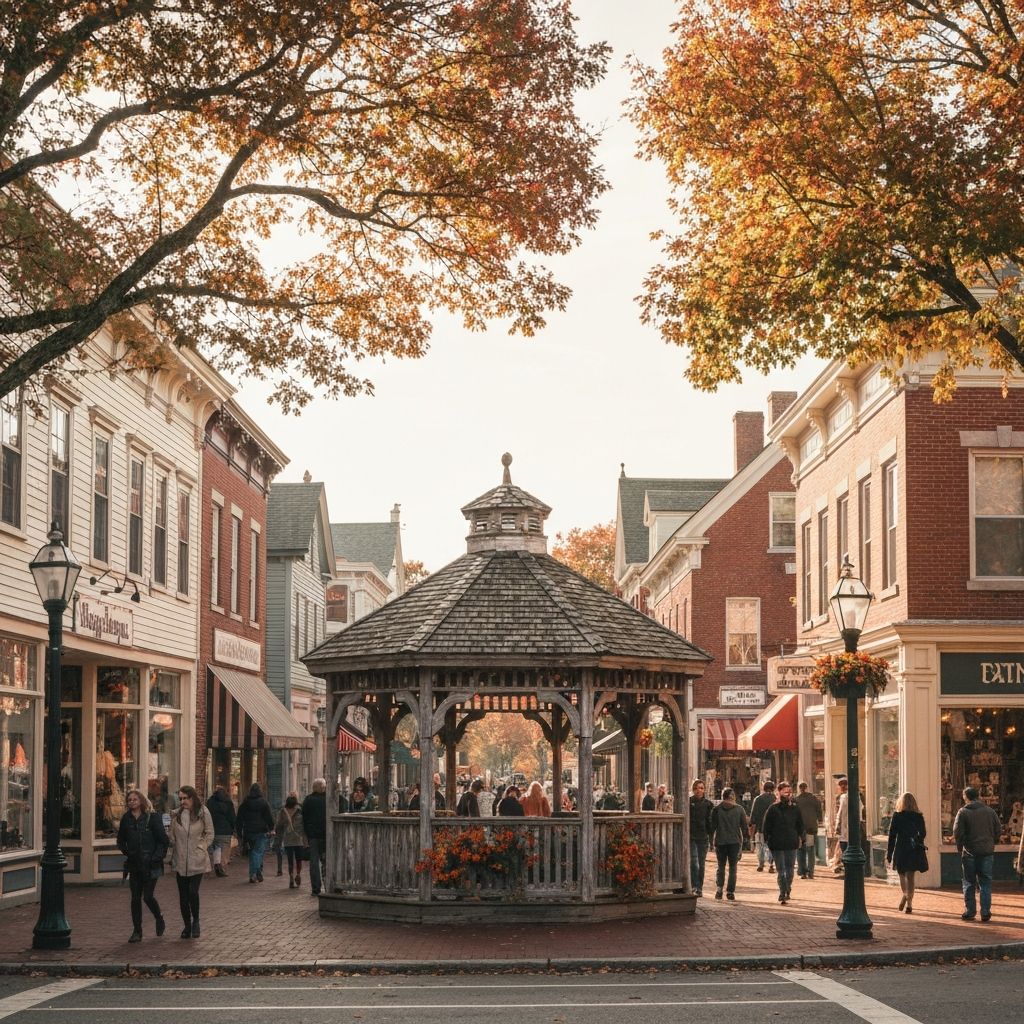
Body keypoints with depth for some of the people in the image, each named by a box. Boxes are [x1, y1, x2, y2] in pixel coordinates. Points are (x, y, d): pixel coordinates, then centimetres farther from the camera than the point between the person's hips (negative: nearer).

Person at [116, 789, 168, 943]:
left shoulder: (152, 818, -6)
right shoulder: (126, 819, 6)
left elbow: (163, 840, -5)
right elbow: (121, 840, 19)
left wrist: (157, 857, -12)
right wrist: (127, 852, 4)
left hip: (150, 864, -4)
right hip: (134, 864, 4)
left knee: (148, 896, -6)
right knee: (135, 898, 4)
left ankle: (159, 919, 22)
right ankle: (137, 931, 11)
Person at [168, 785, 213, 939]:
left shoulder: (203, 813, -4)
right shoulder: (176, 815, 5)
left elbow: (209, 833, 3)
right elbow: (172, 837, 12)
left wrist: (202, 847, -5)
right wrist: (173, 856, 6)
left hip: (197, 860, -4)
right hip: (181, 861, 4)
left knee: (193, 892, -13)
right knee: (183, 895, 6)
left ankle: (195, 921, 10)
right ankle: (187, 925, 20)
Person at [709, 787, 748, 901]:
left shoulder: (717, 809, -3)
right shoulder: (739, 809, -1)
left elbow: (712, 826, -1)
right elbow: (745, 826, 2)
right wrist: (742, 839, 16)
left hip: (720, 841, 0)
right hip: (735, 841, 0)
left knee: (721, 866, 11)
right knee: (733, 867, 8)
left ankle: (719, 887, -7)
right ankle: (730, 891, 2)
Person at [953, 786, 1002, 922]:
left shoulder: (963, 812, -6)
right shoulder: (990, 811, 4)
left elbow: (957, 832, -10)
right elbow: (998, 830, 5)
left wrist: (959, 847, 6)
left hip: (969, 853, -2)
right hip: (987, 852, 2)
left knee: (969, 883, 7)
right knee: (985, 882, 7)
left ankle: (969, 912, 7)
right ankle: (986, 912, 3)